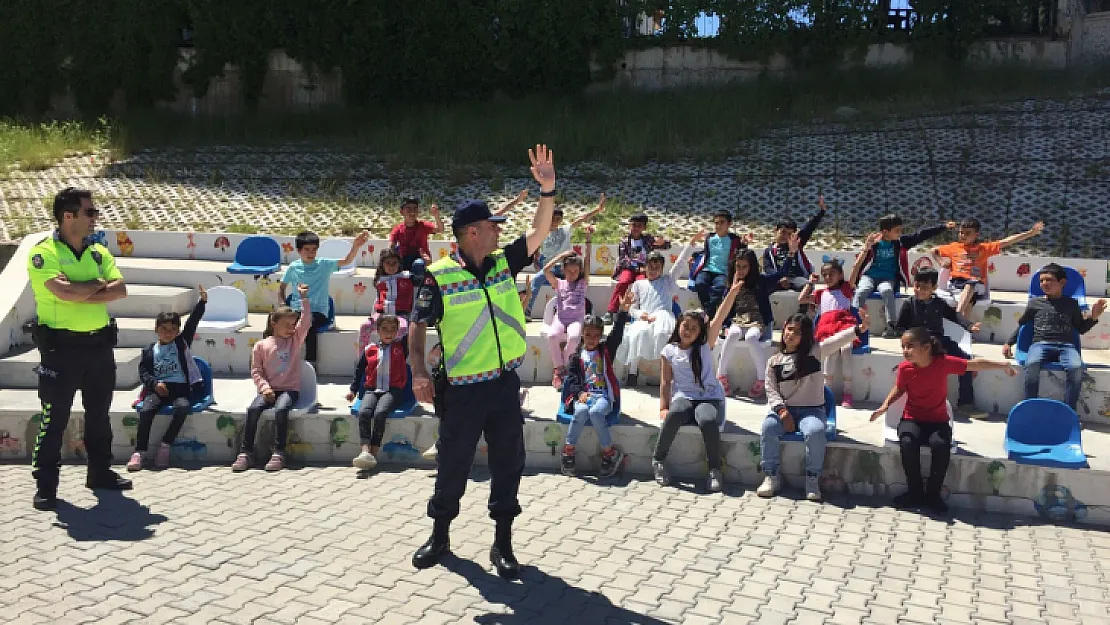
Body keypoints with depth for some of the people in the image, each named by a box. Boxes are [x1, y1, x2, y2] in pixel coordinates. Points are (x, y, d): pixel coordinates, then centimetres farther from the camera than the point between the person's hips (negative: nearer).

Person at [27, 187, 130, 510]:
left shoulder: (99, 252, 8)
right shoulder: (43, 253, -10)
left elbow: (120, 290, -5)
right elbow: (65, 291, -24)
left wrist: (80, 294, -17)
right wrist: (99, 283, -9)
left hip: (99, 344, 6)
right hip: (61, 346, -6)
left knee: (99, 414, 15)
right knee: (55, 418, 1)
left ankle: (100, 472, 28)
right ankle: (45, 484, 9)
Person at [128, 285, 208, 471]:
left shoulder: (182, 343, 13)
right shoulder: (149, 351, 16)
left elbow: (192, 322, 3)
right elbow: (143, 372, 10)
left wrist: (202, 301, -8)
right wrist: (155, 384, -10)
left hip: (180, 387, -1)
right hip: (157, 389, 1)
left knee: (183, 407, -33)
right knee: (146, 409, -29)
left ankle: (165, 446, -22)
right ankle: (140, 451, -25)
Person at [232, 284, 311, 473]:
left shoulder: (295, 340, 11)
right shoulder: (261, 345, 8)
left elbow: (306, 321, -2)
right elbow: (256, 371, 5)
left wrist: (304, 297, -7)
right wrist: (265, 387, -11)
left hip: (290, 389, -1)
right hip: (268, 390, 1)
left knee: (281, 409, -31)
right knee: (253, 409, -27)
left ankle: (278, 453, -28)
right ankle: (246, 453, -21)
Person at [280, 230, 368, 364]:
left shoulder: (324, 265, 0)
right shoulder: (293, 267, 7)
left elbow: (346, 261, -14)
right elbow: (282, 288, 20)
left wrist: (356, 246, -33)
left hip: (318, 312, -2)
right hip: (297, 310, 2)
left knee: (309, 323, -34)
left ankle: (311, 361, -21)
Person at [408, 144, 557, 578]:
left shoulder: (503, 263, 4)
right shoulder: (439, 277, -10)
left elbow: (539, 233, 3)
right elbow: (418, 326, -6)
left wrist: (548, 190, -10)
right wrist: (419, 371, -18)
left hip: (505, 383, 4)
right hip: (461, 390, -4)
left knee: (509, 463, 9)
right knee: (453, 465, 10)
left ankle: (503, 542, 23)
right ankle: (440, 535, 31)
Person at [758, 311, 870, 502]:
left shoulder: (815, 351, 1)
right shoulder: (774, 361, 8)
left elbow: (837, 340, -15)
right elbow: (771, 390, 5)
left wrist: (858, 329, -32)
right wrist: (781, 409, -13)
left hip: (812, 410, -2)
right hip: (784, 410, 2)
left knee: (815, 432, -34)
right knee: (768, 427, -29)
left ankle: (812, 479, -16)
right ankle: (771, 477, -14)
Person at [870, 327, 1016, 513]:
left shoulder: (943, 362, -13)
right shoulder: (904, 368, -10)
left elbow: (975, 364, -3)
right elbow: (899, 390, 7)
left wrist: (1003, 365, -2)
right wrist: (885, 405, -7)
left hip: (938, 420, 0)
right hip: (912, 419, 0)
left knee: (941, 445, -32)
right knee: (908, 443, -32)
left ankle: (933, 494, -10)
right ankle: (915, 492, -12)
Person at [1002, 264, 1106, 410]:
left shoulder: (1071, 304, 21)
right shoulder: (1035, 303, 20)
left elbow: (1081, 329, 24)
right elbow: (1021, 324, 28)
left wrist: (1093, 317, 7)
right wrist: (1009, 343, 20)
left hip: (1066, 345, 1)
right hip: (1040, 344, -1)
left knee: (1076, 368, -34)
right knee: (1032, 364, -37)